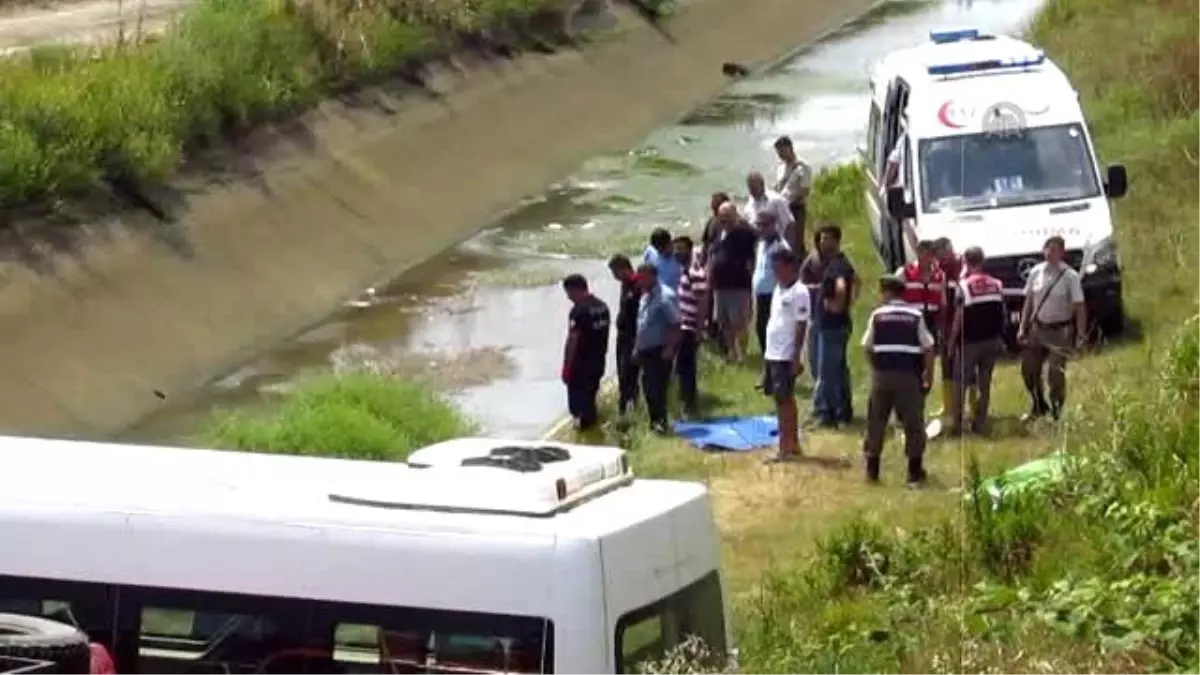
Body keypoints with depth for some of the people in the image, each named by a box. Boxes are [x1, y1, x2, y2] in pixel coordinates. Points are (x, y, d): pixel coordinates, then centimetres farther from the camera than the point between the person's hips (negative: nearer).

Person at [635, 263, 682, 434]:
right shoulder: (646, 296, 12)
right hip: (646, 350, 9)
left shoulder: (665, 297, -18)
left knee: (657, 387, -8)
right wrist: (637, 347, 19)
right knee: (648, 387, 13)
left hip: (660, 351, -9)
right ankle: (655, 420, 24)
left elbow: (675, 325, -20)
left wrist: (670, 348, -22)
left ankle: (660, 421, 1)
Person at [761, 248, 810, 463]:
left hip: (787, 356, -9)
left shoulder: (799, 293, -12)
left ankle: (785, 448, -6)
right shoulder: (778, 290, 14)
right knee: (784, 399, 13)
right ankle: (793, 445, 20)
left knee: (783, 399, -8)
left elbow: (801, 327, -15)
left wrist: (796, 358, -18)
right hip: (773, 354, 9)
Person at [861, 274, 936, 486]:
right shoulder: (916, 316, 2)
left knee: (876, 421, 11)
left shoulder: (877, 315, 3)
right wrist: (928, 377, 6)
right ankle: (915, 472, 7)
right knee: (913, 422, 7)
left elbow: (867, 347, 1)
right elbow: (928, 349, -1)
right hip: (909, 375, -1)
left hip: (882, 373, 1)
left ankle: (872, 469, 14)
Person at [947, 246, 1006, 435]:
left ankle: (957, 422, 3)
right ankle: (980, 423, 14)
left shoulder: (964, 285, -12)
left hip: (970, 342, -4)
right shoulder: (997, 285, 2)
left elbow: (959, 317, -12)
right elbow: (1004, 314, 7)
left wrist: (951, 341, -3)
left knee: (960, 383, 6)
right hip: (992, 341, 4)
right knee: (984, 383, 13)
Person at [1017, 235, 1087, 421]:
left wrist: (1081, 333, -19)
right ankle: (1038, 407, 32)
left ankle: (1056, 411, 11)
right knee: (1029, 370, 10)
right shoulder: (1036, 272, 2)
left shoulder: (1070, 276, -11)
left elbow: (1079, 306, -12)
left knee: (1056, 374, -5)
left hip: (1059, 331, -5)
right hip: (1037, 328, 5)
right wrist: (1022, 327, 8)